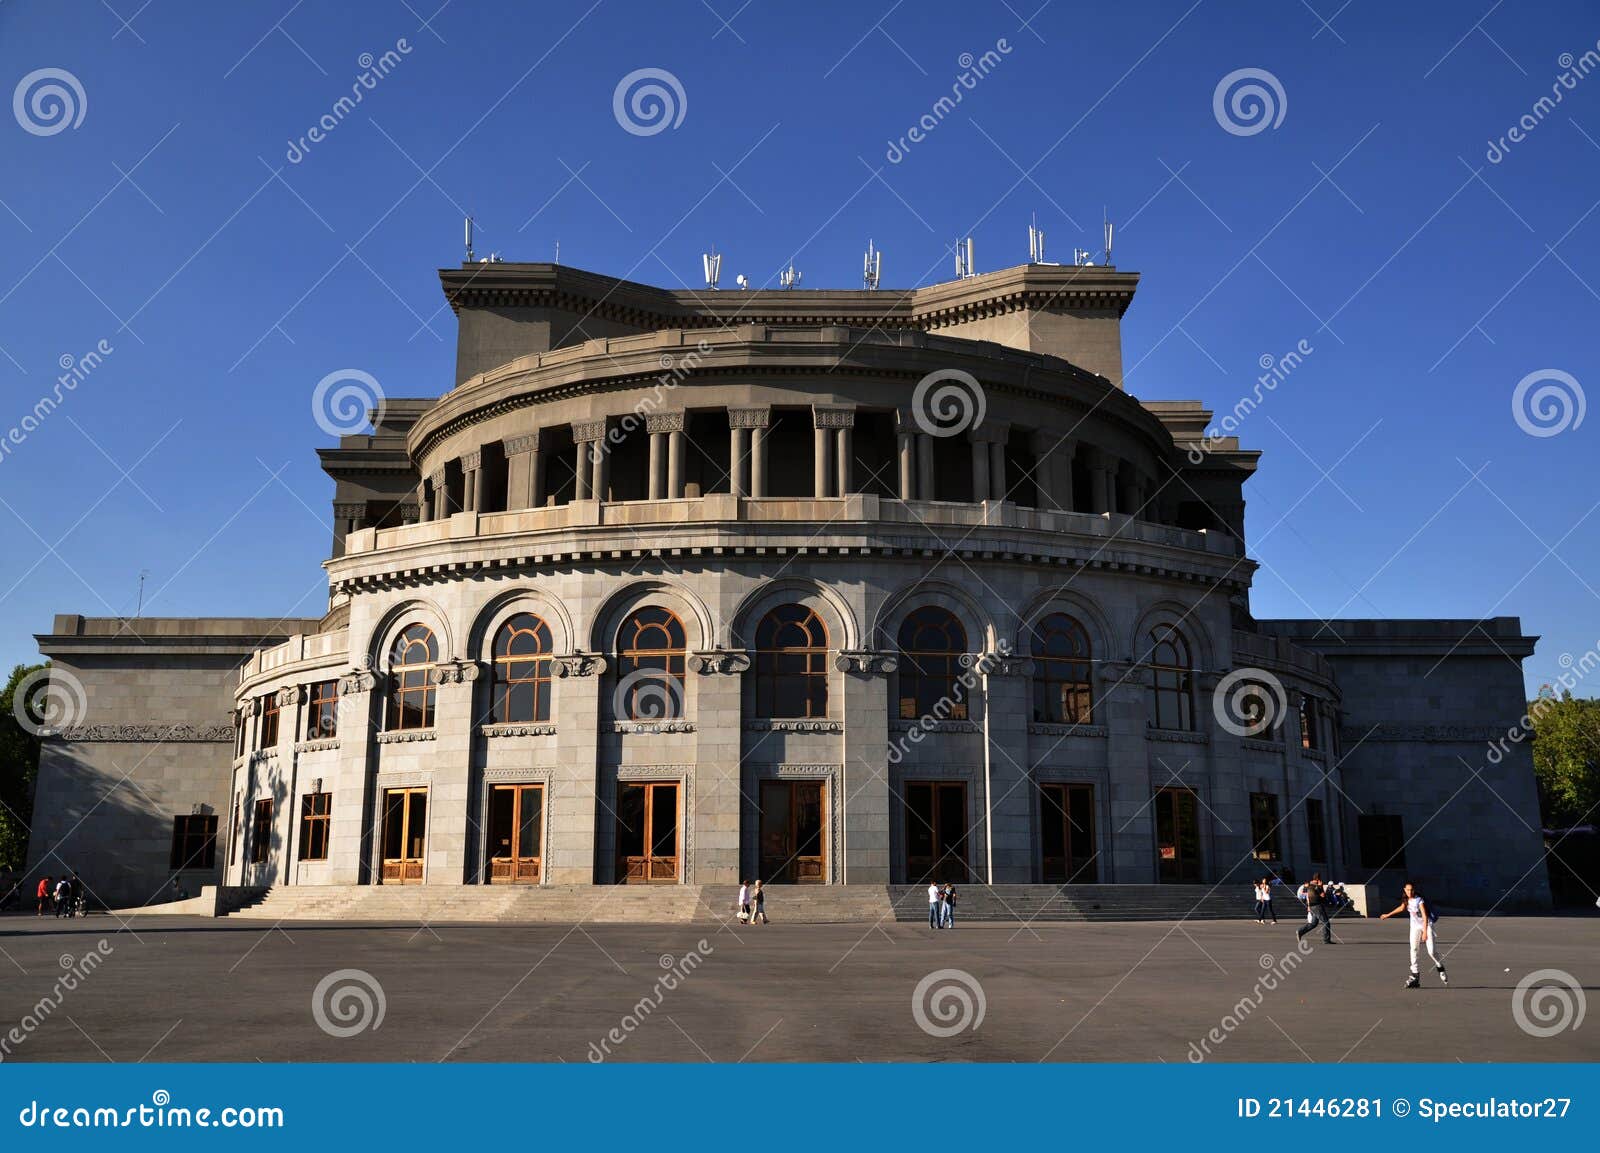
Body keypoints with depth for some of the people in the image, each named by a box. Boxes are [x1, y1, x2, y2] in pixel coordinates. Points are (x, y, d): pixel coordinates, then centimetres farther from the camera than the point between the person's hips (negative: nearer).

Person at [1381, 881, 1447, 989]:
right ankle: (1414, 977, -7)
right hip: (1415, 925, 5)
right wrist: (1388, 915, 28)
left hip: (1426, 924, -5)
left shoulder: (1419, 900, -22)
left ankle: (1440, 969, 19)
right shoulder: (1406, 899, -3)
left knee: (1431, 951, -11)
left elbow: (1425, 916, -25)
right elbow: (1402, 908, 19)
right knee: (1413, 949, -8)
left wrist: (1425, 932, -31)